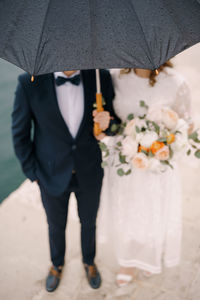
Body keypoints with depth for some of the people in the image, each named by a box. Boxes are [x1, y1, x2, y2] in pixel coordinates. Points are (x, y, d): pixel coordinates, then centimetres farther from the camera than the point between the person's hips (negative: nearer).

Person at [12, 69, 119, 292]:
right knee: (56, 226, 24)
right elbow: (20, 134, -9)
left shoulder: (101, 77, -15)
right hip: (52, 175, -1)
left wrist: (107, 124, -24)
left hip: (89, 173, 1)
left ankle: (89, 261, 57)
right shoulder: (30, 83, -21)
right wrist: (33, 173, -5)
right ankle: (57, 264, 56)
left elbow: (113, 119, 0)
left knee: (89, 223, 25)